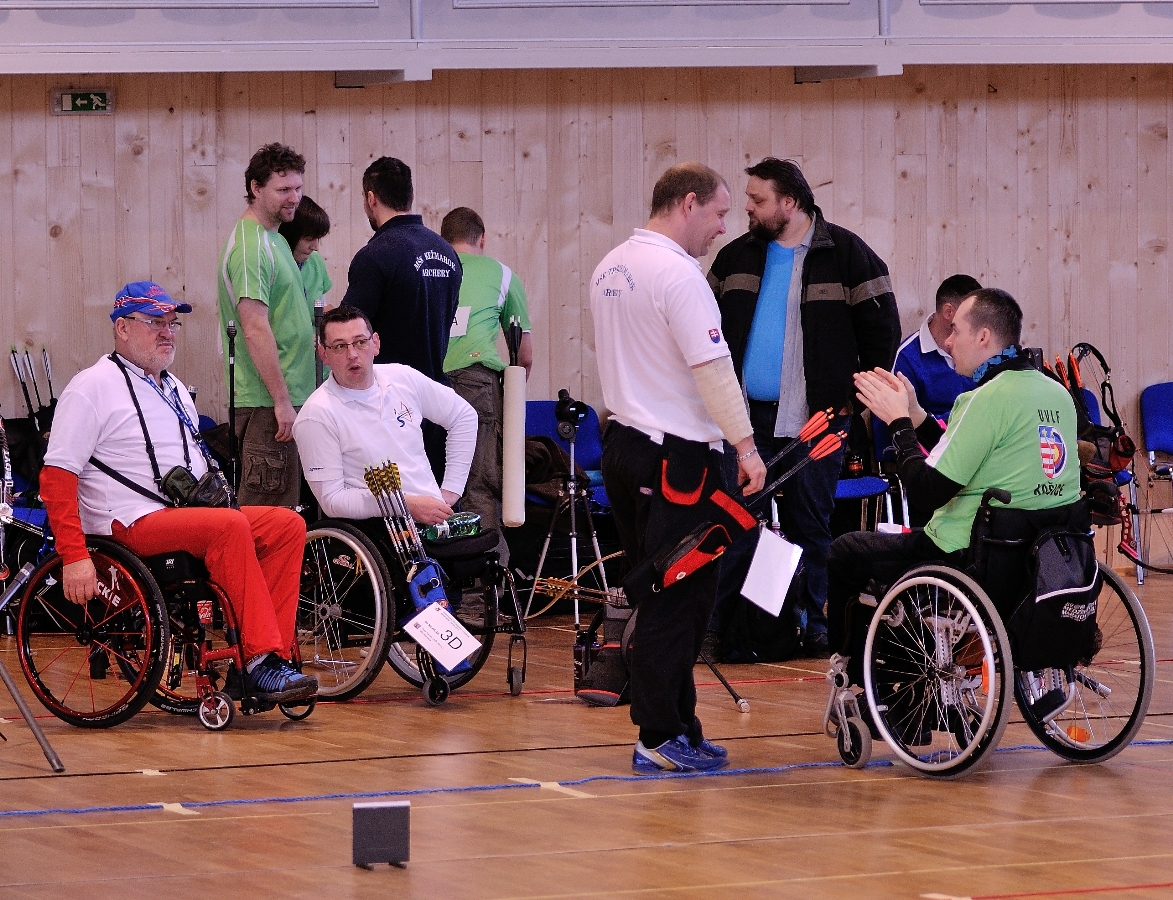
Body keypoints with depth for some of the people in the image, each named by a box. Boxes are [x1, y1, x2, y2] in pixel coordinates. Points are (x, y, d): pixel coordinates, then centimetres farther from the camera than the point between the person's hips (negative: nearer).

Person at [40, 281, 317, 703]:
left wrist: (213, 494, 10)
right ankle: (261, 659, -33)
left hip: (190, 516, 8)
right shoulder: (93, 387, -2)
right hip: (134, 526, -8)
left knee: (288, 526, -13)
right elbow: (56, 477, -9)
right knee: (230, 527, -32)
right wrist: (74, 557, -19)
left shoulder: (175, 390, 24)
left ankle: (269, 656, -20)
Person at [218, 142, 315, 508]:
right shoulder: (251, 246, -15)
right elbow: (256, 329, -21)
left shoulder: (273, 239, 17)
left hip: (286, 399, 10)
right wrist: (282, 400, -21)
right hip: (268, 404, -10)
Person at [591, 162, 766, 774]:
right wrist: (745, 445, -17)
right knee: (678, 599, -5)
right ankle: (662, 739, -4)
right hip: (676, 454, -9)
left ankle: (674, 725, 16)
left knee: (659, 596, 13)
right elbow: (712, 366, -20)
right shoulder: (677, 273, -16)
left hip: (623, 443, 9)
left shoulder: (611, 268, 12)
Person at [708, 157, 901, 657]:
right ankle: (721, 621, 4)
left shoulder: (846, 256, -4)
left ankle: (810, 621, 13)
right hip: (746, 415, 3)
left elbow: (882, 330, -2)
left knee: (810, 524, 5)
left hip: (814, 419, -3)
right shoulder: (737, 256, 9)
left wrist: (857, 397, -3)